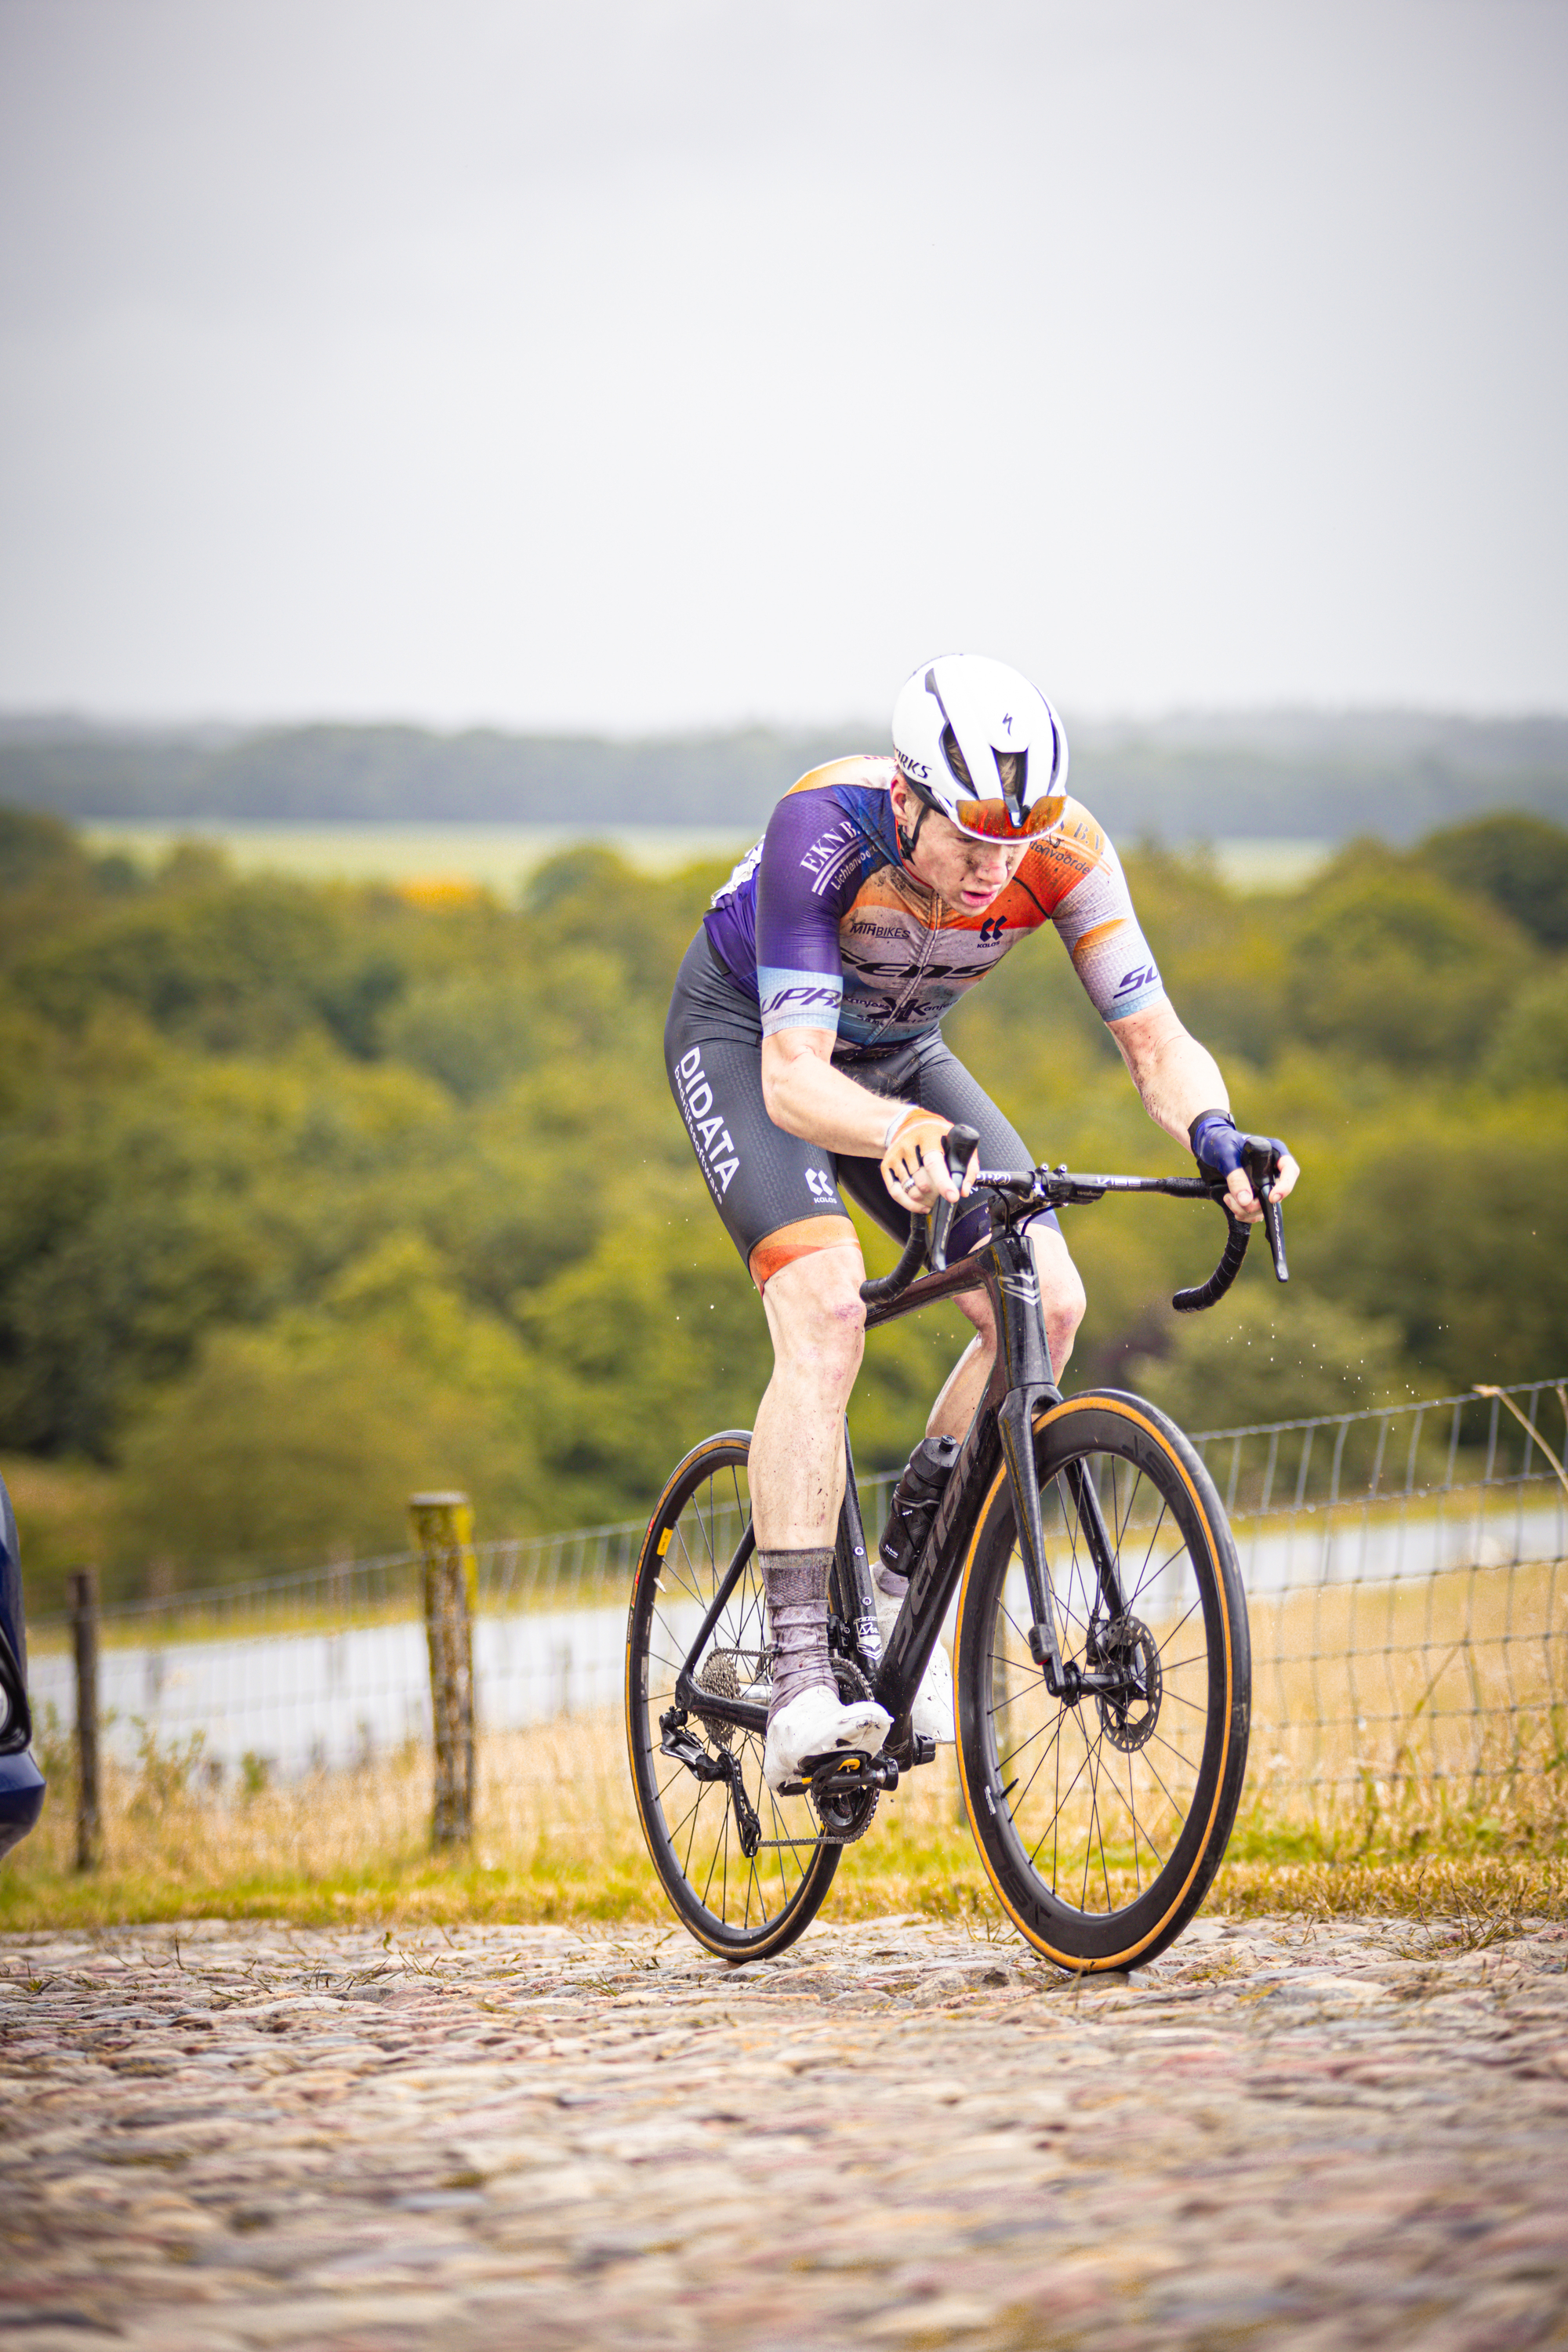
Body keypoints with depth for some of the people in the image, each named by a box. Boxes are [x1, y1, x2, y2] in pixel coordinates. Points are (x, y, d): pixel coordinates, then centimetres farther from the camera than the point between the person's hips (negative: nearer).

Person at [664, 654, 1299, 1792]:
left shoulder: (1061, 848, -27)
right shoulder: (825, 830, -37)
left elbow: (1156, 1039, -26)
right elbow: (794, 1078, -41)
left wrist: (1213, 1133, -47)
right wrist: (902, 1133, -61)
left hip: (899, 1057, 5)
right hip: (748, 1040, -5)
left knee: (1046, 1304, -15)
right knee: (826, 1311, -28)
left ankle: (906, 1592, 2)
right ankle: (800, 1680, -28)